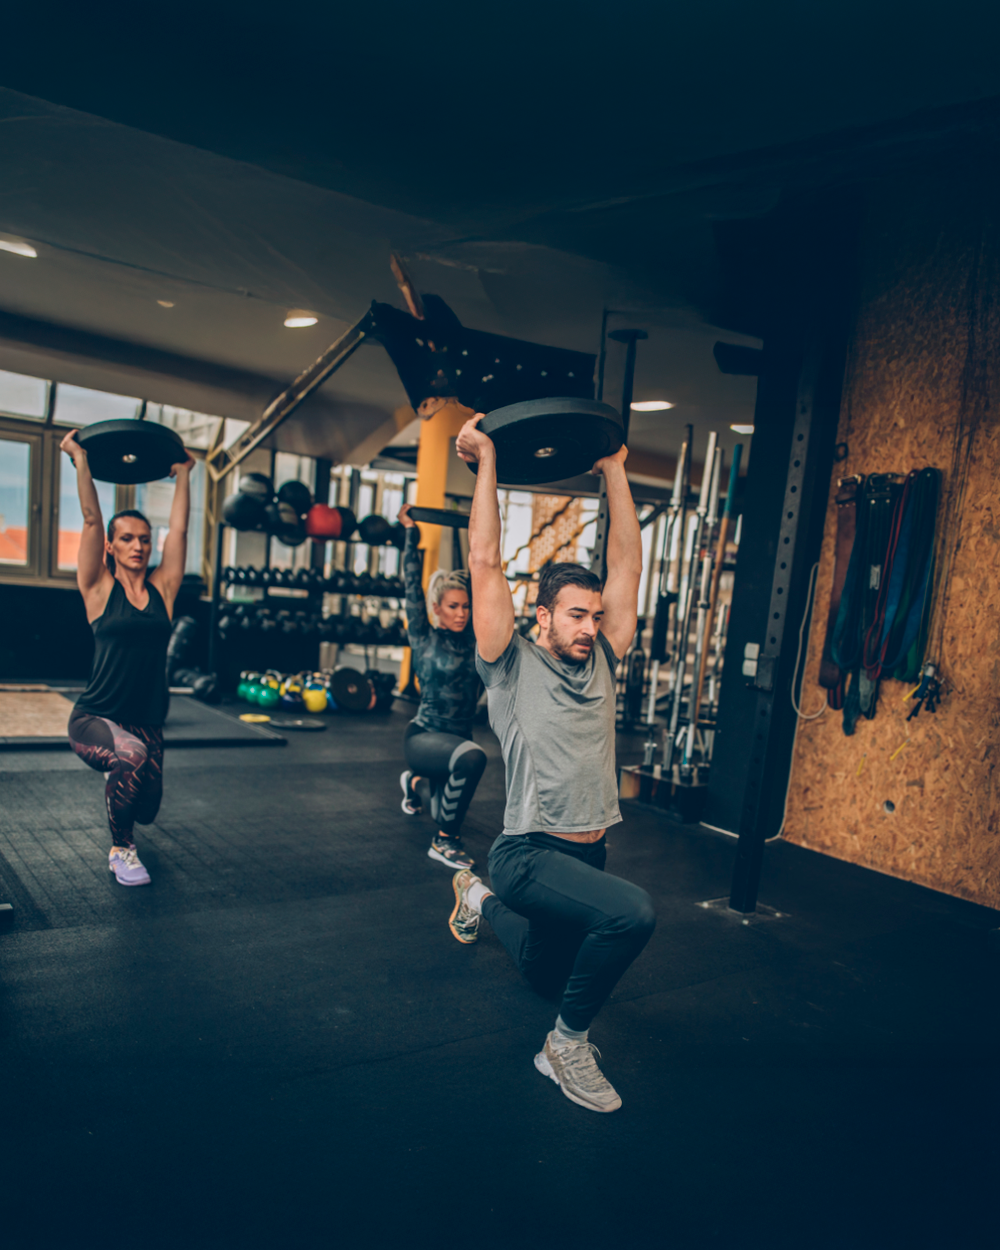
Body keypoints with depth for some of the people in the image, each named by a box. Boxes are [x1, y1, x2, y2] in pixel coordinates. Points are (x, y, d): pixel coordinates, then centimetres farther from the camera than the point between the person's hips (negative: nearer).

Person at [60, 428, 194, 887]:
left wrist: (183, 474, 14)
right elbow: (91, 519, -6)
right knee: (130, 755, -36)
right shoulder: (99, 588, -3)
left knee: (144, 806, 10)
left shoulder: (162, 588, 5)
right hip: (94, 718, -4)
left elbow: (179, 528, 7)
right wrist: (81, 461, -3)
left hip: (146, 722, 5)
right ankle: (120, 850, -10)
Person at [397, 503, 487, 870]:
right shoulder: (424, 639, -8)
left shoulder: (472, 639, 2)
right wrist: (411, 533, -9)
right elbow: (413, 586, -11)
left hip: (458, 739, 6)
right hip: (423, 737, -6)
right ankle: (443, 842, -21)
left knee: (446, 812, 23)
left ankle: (415, 784, 58)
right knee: (471, 757, -38)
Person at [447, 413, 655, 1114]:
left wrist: (614, 472, 6)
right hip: (529, 853, -7)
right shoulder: (513, 666, -10)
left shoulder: (601, 663, 5)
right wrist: (486, 465, -11)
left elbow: (627, 566, 4)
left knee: (551, 970, 25)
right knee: (632, 911, -33)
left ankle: (482, 901, 51)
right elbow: (485, 563, -15)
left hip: (588, 856, 7)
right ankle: (568, 1044, -9)